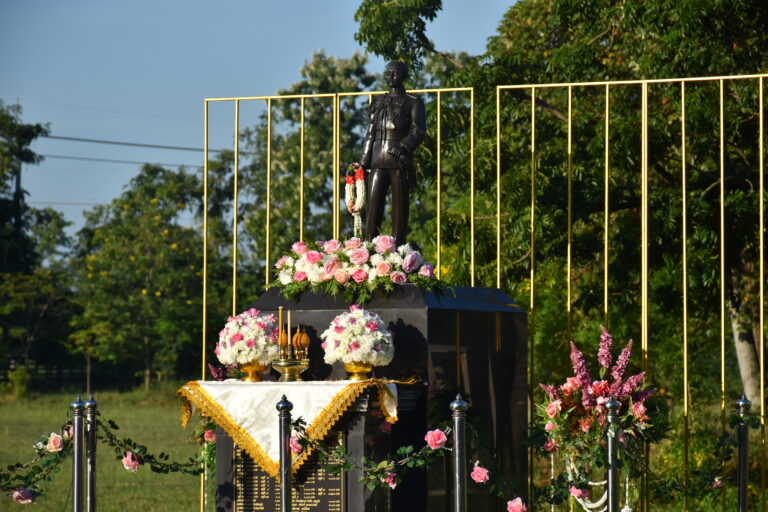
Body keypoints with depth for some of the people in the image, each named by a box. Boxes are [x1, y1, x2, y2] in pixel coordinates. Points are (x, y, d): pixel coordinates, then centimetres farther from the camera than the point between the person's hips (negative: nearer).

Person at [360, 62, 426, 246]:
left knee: (399, 206, -3)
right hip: (379, 162, 4)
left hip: (401, 162, -4)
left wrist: (403, 146, -24)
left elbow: (418, 131, -7)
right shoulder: (378, 102, 17)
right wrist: (364, 162, 12)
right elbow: (371, 133, 18)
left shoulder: (413, 103, 4)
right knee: (373, 205, -3)